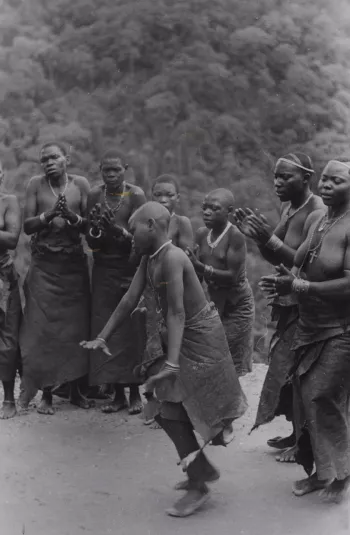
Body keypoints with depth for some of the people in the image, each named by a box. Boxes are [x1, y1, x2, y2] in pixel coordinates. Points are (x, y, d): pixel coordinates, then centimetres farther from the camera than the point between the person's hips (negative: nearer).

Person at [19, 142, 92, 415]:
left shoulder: (80, 184, 2)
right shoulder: (36, 184, 2)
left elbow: (90, 226, -1)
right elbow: (27, 226, -3)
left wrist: (72, 216, -19)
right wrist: (48, 215, -19)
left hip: (74, 264, 1)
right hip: (44, 265, 0)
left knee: (76, 326, 2)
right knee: (43, 327, -3)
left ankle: (75, 389, 16)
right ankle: (46, 394, 7)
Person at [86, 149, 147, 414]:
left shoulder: (136, 195, -8)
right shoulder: (95, 195, 1)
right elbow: (92, 242, 1)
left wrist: (116, 228, -29)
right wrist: (95, 227, -20)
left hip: (131, 270, -3)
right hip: (103, 271, 3)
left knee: (133, 331, -2)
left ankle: (135, 391, 9)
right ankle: (118, 393, 9)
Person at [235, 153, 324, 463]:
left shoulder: (317, 213, -17)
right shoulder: (289, 207, 11)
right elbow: (275, 259, 13)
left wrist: (271, 240, -26)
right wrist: (257, 236, -4)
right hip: (288, 302, 8)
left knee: (293, 370, -4)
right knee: (287, 368, 11)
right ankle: (297, 433, 23)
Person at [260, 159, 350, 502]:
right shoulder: (315, 219, 7)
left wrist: (299, 287, -21)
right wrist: (286, 280, -1)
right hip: (309, 326, 7)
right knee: (307, 398, 10)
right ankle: (319, 472, 27)